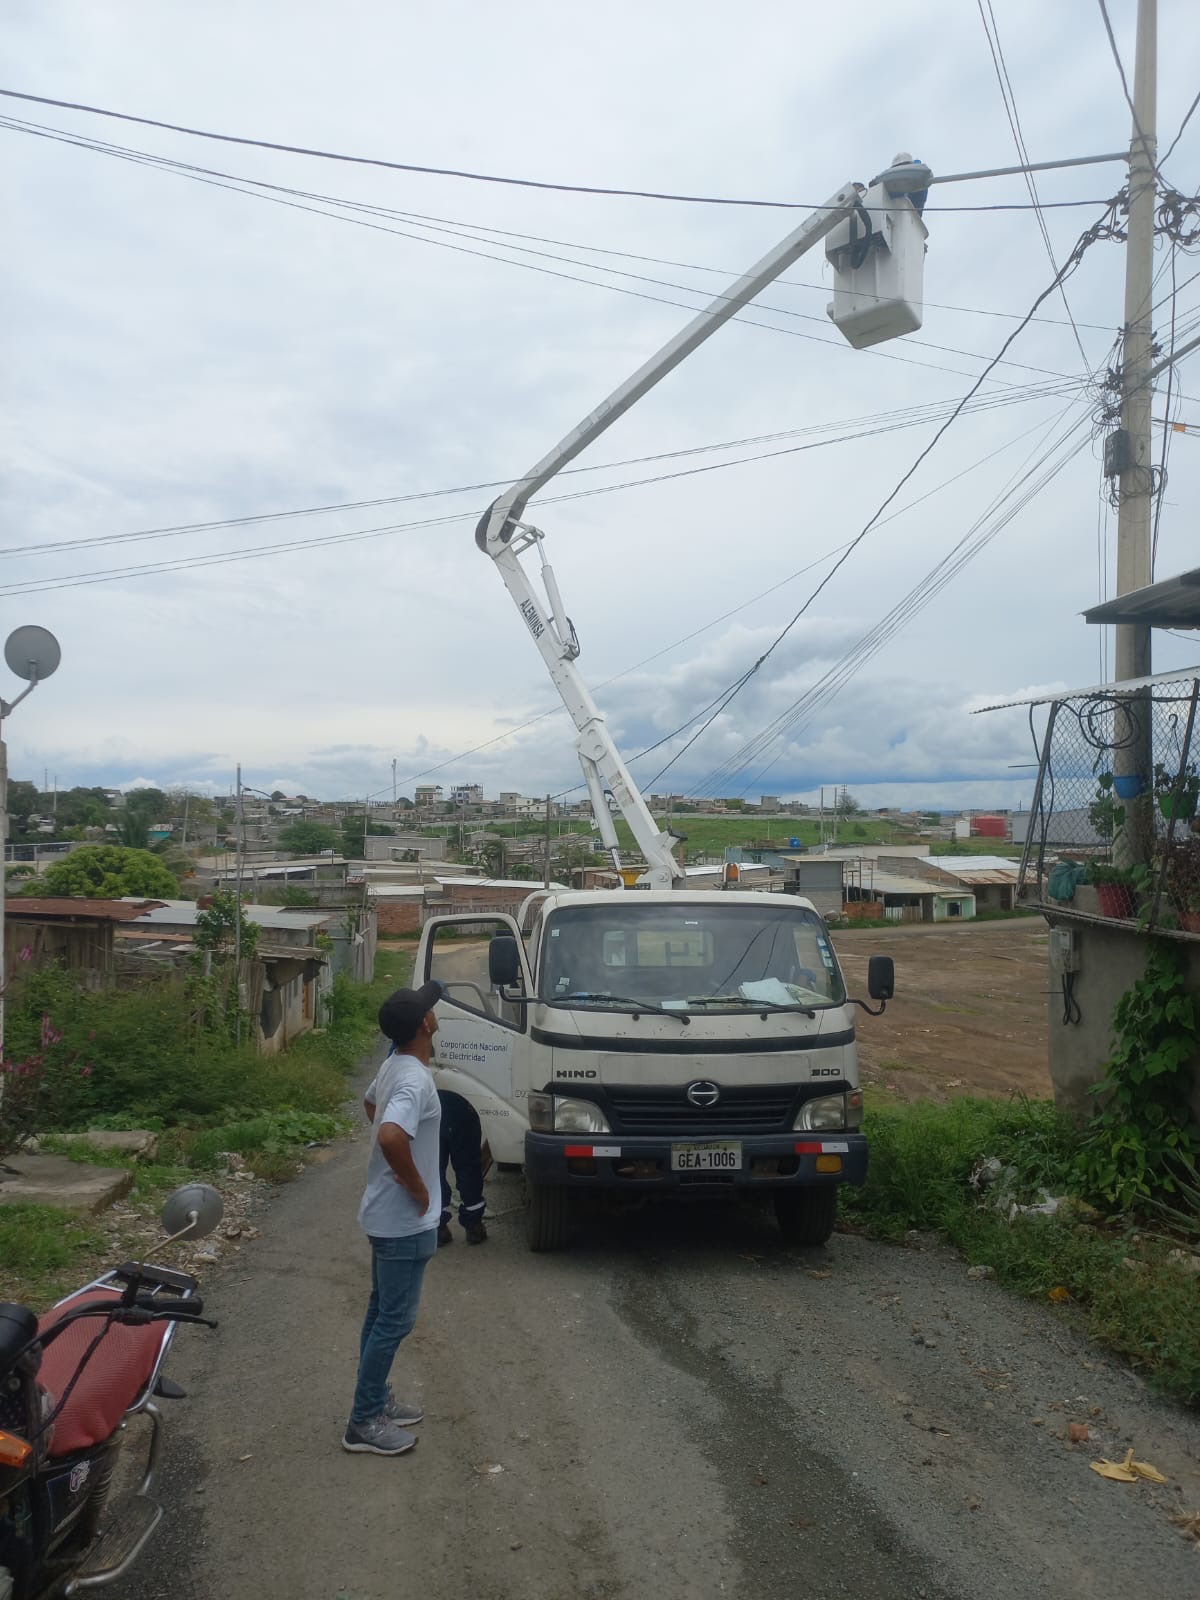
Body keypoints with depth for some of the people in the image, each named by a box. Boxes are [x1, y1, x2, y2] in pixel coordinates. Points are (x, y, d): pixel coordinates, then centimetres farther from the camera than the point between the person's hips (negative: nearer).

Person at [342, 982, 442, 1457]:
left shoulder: (392, 1065, 4)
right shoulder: (415, 1080, -27)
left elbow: (370, 1105, 25)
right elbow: (390, 1137, -42)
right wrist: (418, 1186, -26)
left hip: (386, 1216, 10)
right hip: (405, 1222, -10)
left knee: (382, 1313, 19)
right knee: (395, 1320, 1)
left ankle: (376, 1400, 32)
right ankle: (363, 1423, 11)